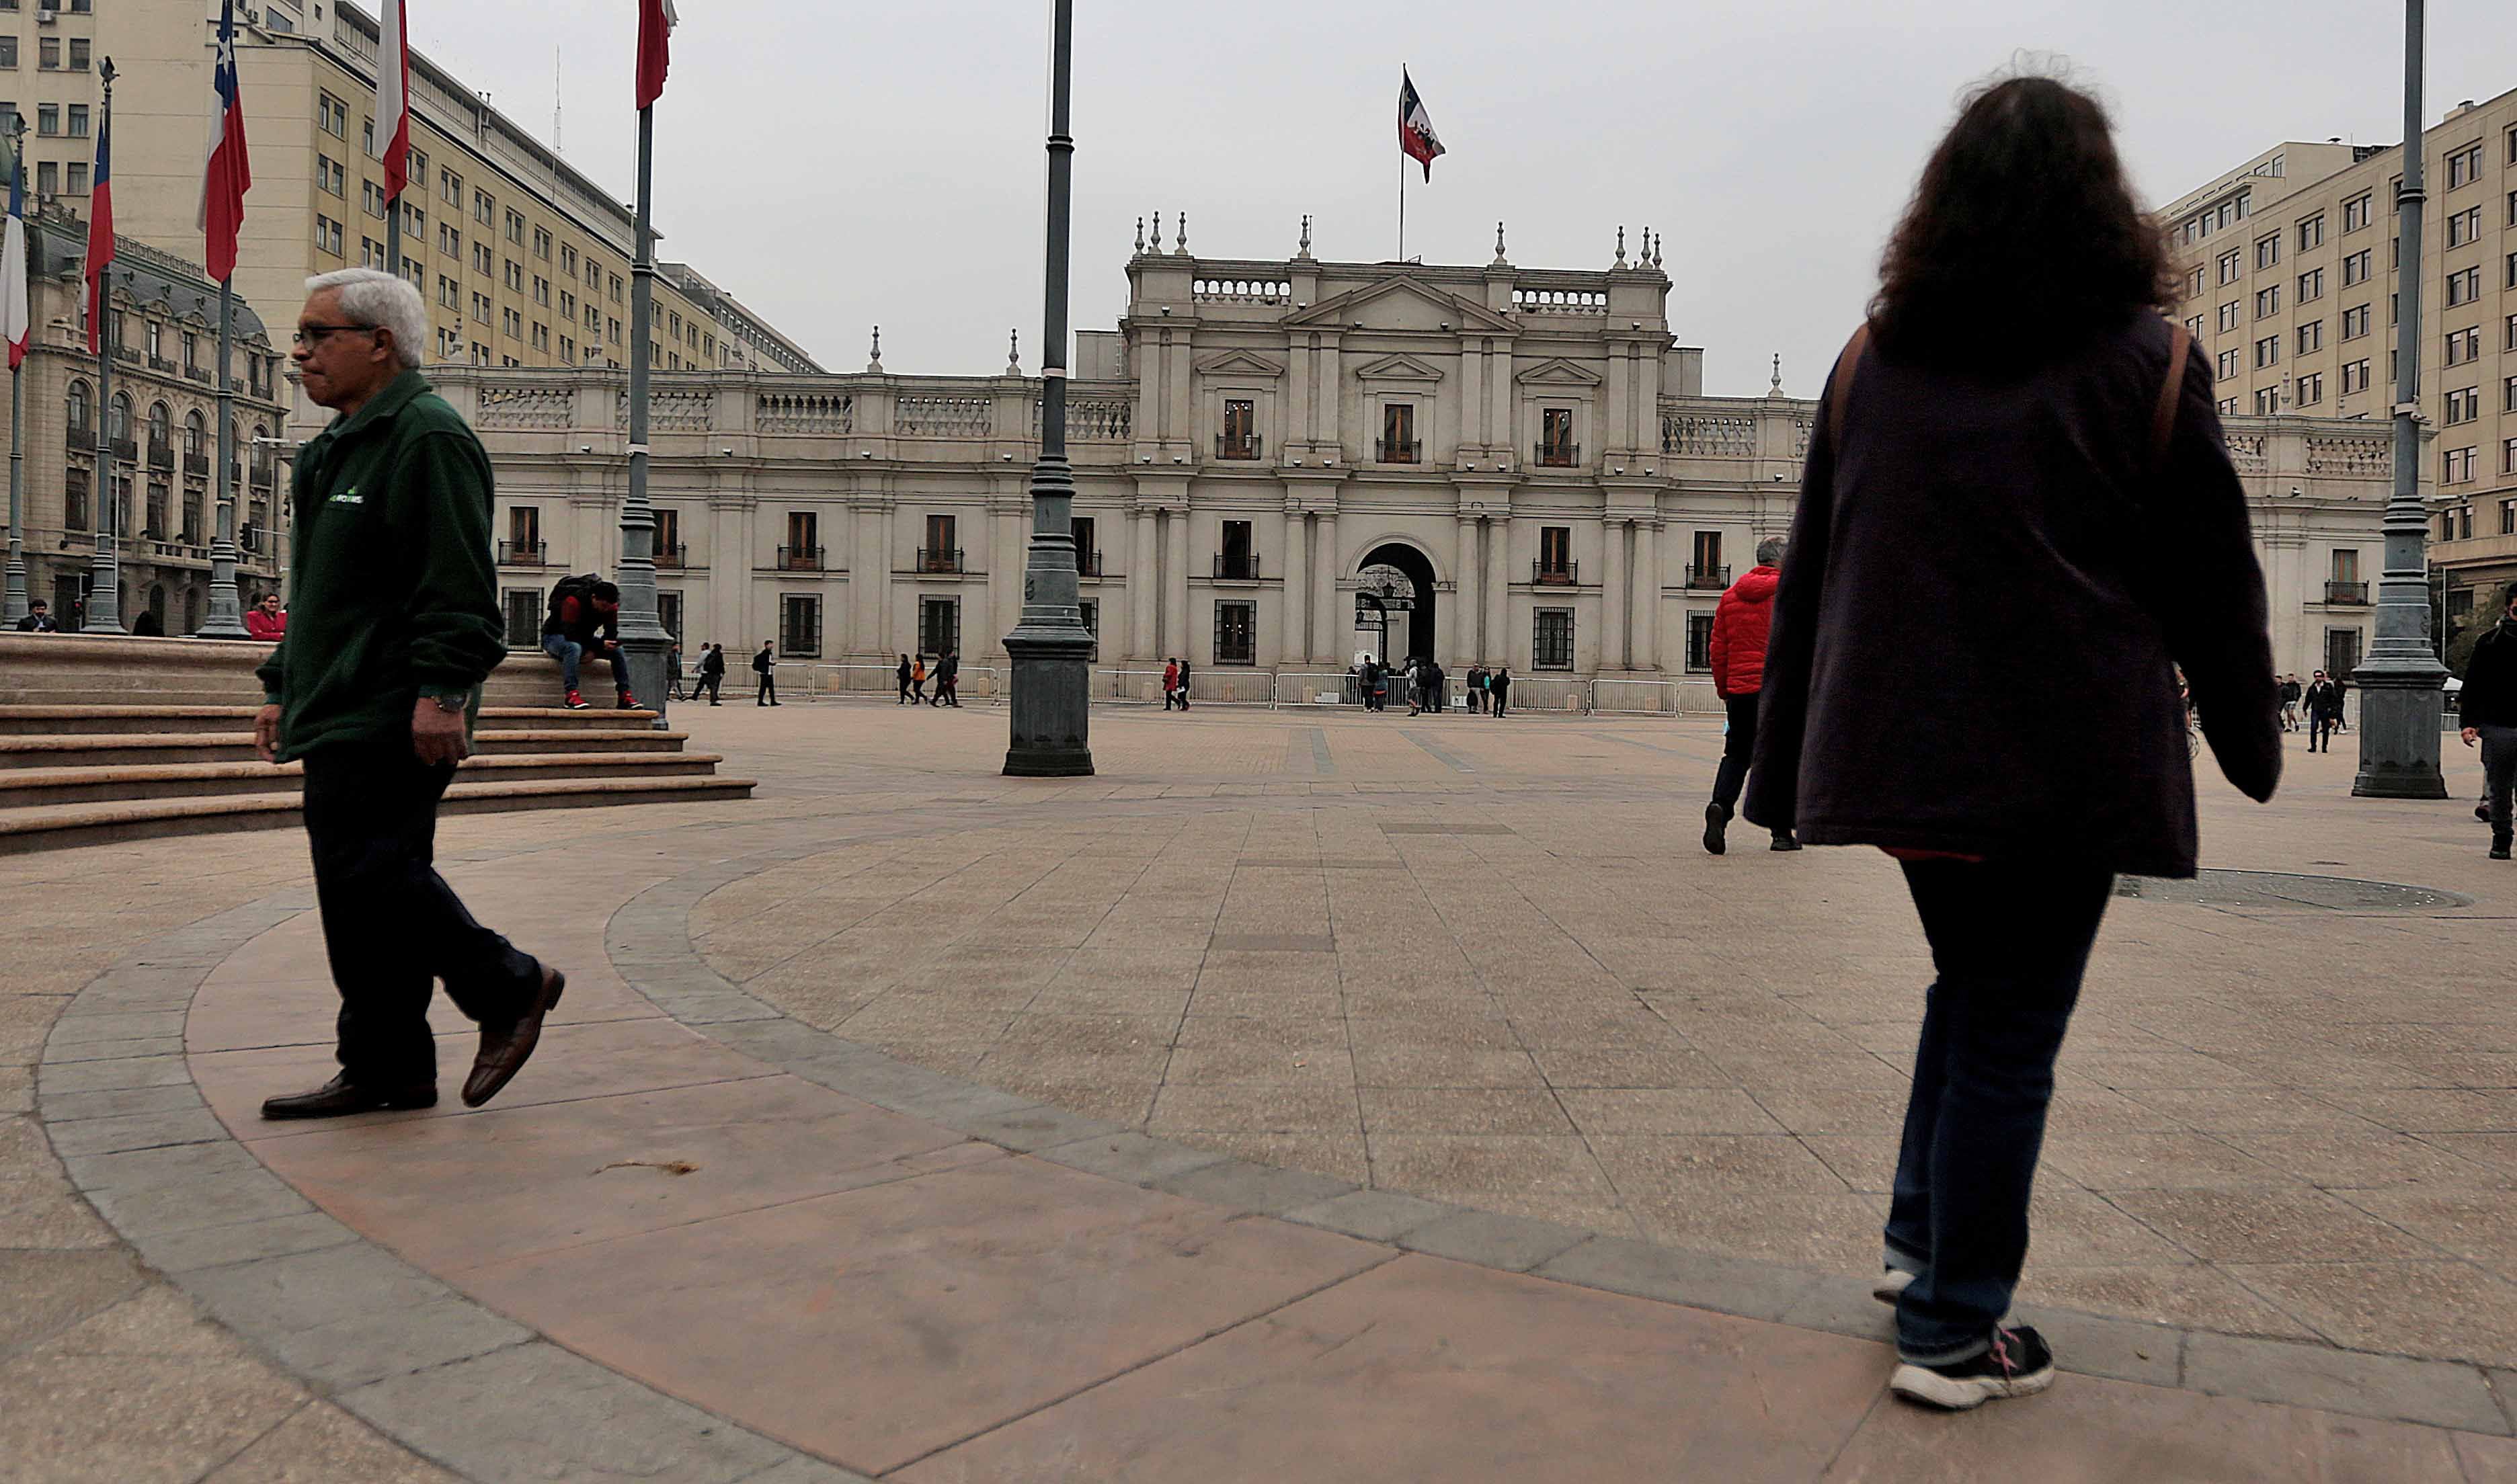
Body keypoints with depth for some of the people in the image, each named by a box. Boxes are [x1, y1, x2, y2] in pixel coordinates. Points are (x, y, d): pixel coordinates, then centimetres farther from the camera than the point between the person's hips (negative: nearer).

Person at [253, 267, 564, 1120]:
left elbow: (459, 584, -19)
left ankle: (509, 988, 2)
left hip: (393, 720, -10)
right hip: (342, 714, 10)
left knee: (368, 874, -14)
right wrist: (284, 688, 26)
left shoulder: (427, 437, -9)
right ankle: (386, 1072, 14)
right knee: (360, 889, 9)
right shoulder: (339, 448, 23)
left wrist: (442, 689, -25)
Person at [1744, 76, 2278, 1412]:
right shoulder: (2146, 360, -3)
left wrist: (1784, 768, 13)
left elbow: (1809, 575, 8)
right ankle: (1955, 1329, 12)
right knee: (2014, 1029, 5)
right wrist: (2252, 745, 16)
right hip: (2067, 760, -4)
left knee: (1969, 987, 23)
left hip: (1900, 746, 4)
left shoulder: (1872, 356, 6)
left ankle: (1919, 1243, 26)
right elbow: (2212, 577, 2)